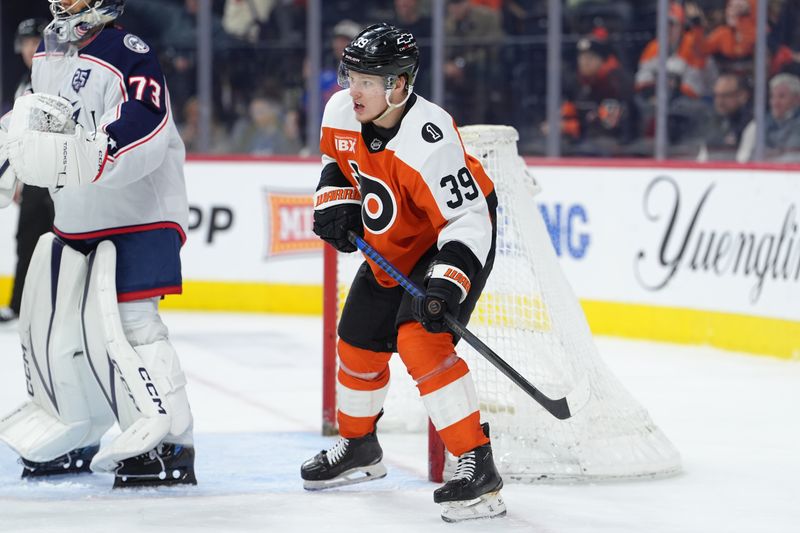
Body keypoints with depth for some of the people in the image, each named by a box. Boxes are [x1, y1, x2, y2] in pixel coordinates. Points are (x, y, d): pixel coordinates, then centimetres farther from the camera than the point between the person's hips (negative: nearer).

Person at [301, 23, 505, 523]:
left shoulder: (429, 141, -35)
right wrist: (336, 204, -6)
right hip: (390, 248, 8)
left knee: (421, 340, -27)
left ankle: (478, 465, -26)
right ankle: (359, 446, 43)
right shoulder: (341, 112, -12)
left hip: (452, 242, -8)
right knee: (359, 345, 16)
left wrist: (447, 283, -44)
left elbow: (467, 219, -33)